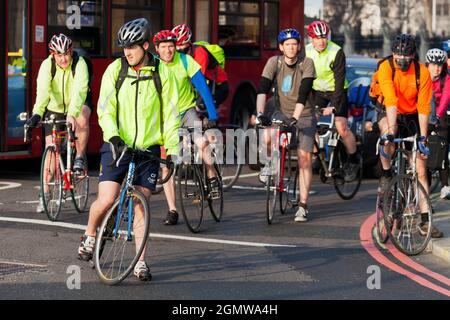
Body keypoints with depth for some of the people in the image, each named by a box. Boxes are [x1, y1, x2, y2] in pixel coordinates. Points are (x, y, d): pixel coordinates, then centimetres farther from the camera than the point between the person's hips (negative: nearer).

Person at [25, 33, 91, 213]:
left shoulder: (80, 64, -27)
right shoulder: (47, 65, -22)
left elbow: (79, 91, -40)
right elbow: (42, 91, -36)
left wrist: (72, 115, -56)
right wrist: (37, 114, -52)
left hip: (78, 103, -1)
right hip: (55, 107, 2)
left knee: (82, 120, -37)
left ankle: (80, 158, -15)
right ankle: (45, 194, 5)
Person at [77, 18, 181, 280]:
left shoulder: (162, 73, -3)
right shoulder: (115, 70, -2)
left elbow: (171, 115, -1)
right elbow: (105, 110, -6)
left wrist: (172, 151, -7)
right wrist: (113, 136, -23)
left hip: (148, 149, 0)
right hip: (117, 147, 0)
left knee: (140, 207, -1)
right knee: (106, 201, -11)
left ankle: (141, 262, 9)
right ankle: (90, 236, 19)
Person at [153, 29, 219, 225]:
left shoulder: (185, 61, -14)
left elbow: (203, 88, -14)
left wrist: (213, 116, -19)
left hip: (187, 111, -1)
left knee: (202, 143, -29)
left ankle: (212, 178, -3)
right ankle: (172, 211, 7)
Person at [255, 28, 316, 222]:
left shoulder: (307, 64, -14)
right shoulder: (274, 63, -10)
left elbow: (303, 94, -23)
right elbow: (262, 89, -20)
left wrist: (295, 118, -35)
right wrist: (260, 113, -35)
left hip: (303, 115, -1)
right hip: (279, 110, 1)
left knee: (304, 159, -11)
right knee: (267, 137, -30)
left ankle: (303, 206, -3)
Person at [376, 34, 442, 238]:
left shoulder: (422, 73, -17)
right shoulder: (386, 68, -21)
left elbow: (423, 108, -17)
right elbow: (391, 100, -33)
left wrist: (423, 138, -23)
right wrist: (391, 129, -42)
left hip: (412, 117, 1)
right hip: (388, 113, -1)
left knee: (421, 170, -5)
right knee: (388, 135, -39)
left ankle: (425, 219, -2)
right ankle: (386, 175, -15)